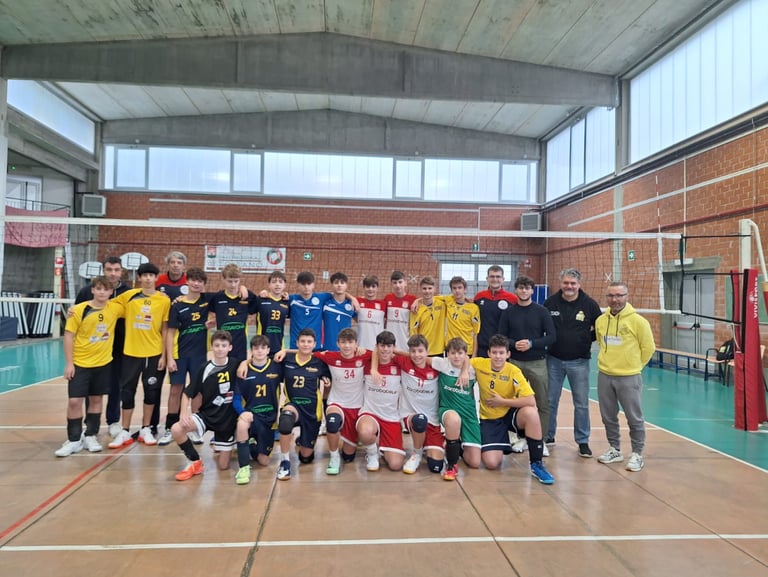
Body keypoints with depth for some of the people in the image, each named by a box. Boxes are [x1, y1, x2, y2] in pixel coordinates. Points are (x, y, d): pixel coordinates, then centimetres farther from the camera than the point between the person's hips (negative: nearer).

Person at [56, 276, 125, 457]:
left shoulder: (116, 308, -5)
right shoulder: (79, 310, -11)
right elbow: (69, 336, -7)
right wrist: (69, 363, -10)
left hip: (103, 363, 2)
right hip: (80, 363, -2)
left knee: (96, 399, 12)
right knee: (74, 401, -3)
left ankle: (90, 436, 25)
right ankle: (74, 440, 12)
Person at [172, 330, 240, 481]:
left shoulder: (235, 365, -10)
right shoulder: (205, 369, -10)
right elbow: (187, 394, -4)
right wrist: (184, 413, -20)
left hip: (228, 418, 0)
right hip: (207, 414, 0)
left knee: (223, 466, 3)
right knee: (176, 429, -29)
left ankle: (222, 446, 39)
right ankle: (195, 463, -4)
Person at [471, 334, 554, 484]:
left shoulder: (513, 371, -17)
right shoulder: (478, 364, -12)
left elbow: (531, 401, -25)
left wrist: (502, 401, -20)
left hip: (510, 415, 0)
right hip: (489, 419, 0)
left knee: (531, 412, -35)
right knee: (492, 463, -20)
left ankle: (536, 464, -17)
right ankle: (500, 447, 20)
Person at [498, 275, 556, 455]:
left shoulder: (541, 311, 0)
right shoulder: (508, 312, 4)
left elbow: (551, 336, -3)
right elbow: (501, 337, 4)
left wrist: (532, 343, -16)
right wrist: (514, 344, -14)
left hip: (537, 363, -1)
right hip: (515, 362, 1)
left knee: (542, 403, 2)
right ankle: (522, 437, 20)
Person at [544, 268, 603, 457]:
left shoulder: (590, 304, -5)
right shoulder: (550, 302, -3)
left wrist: (587, 339, -3)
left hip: (579, 361, -1)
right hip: (554, 360, 1)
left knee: (581, 404, 6)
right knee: (550, 401, 11)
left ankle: (583, 441, 21)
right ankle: (548, 436, 26)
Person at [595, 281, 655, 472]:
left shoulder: (638, 321, -10)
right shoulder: (600, 320, 2)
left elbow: (648, 348, -1)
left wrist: (633, 365, 5)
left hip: (629, 378, -4)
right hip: (604, 376, 4)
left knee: (635, 418, 5)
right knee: (608, 417, 14)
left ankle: (637, 454, 21)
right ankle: (615, 450, 30)